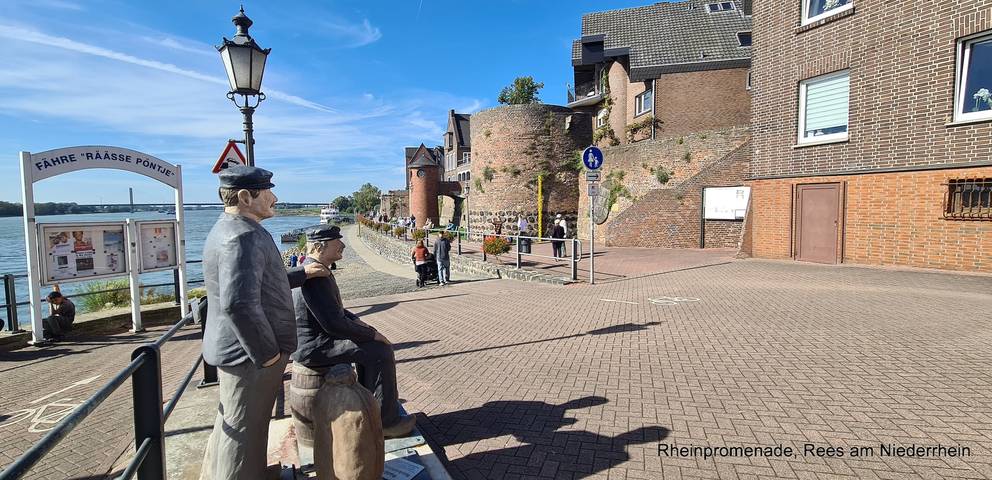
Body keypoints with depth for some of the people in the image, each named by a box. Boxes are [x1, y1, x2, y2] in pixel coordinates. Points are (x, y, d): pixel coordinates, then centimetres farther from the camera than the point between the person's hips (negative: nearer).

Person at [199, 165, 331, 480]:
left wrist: (302, 274, 20)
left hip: (236, 351, 11)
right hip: (251, 356, -11)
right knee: (245, 433, 5)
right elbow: (239, 304, -33)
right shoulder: (243, 236, -23)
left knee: (231, 427, 26)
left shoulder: (229, 230, 12)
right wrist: (268, 353, -23)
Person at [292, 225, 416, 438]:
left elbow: (332, 308, 22)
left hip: (312, 337, 11)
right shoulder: (316, 276, -25)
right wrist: (372, 334, -18)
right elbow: (334, 324, -28)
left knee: (370, 345, 20)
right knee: (381, 351, -14)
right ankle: (387, 420, -4)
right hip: (313, 347, -11)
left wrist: (356, 320, 9)